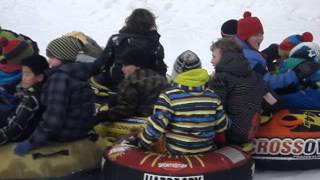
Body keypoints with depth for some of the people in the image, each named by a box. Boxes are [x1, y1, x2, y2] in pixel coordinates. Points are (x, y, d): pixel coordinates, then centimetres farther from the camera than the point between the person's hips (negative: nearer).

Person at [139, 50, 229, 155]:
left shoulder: (169, 96, -16)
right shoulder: (212, 96, -4)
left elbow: (155, 126, -19)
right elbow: (222, 126, 2)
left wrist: (141, 143, -4)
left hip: (176, 154, -3)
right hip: (207, 153, 4)